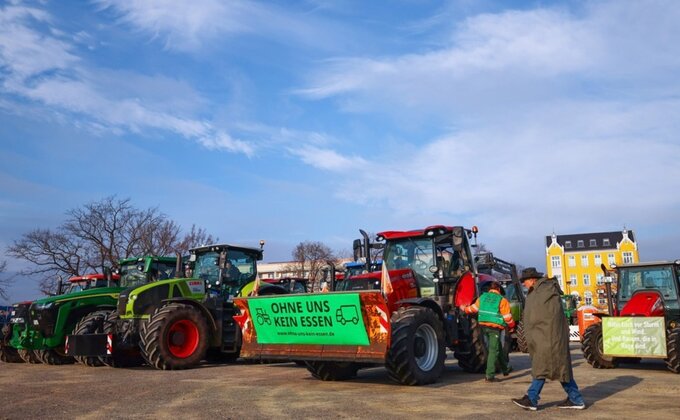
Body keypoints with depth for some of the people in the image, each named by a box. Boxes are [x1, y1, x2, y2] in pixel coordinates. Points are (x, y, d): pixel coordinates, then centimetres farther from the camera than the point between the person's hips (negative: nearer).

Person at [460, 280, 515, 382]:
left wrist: (464, 309, 38)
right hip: (495, 328, -6)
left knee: (498, 348, 21)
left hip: (483, 326, 6)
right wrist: (511, 326, 11)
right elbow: (508, 317, -6)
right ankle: (490, 375, -4)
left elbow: (473, 308, 19)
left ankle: (505, 369, 35)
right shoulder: (502, 300, -5)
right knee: (493, 351, -1)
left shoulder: (482, 297, 9)